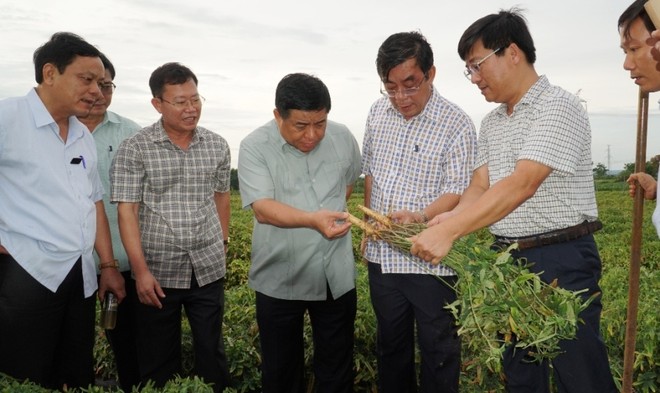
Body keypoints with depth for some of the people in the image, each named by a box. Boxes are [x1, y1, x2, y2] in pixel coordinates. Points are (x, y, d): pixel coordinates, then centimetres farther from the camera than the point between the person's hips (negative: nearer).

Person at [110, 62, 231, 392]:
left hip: (208, 269, 2)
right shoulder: (134, 149, -7)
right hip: (157, 272, -2)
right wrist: (141, 271, -14)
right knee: (158, 359, 13)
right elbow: (126, 211, -10)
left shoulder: (218, 146, 3)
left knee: (211, 352, 13)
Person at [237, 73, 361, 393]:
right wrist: (311, 219, -39)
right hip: (279, 279, -2)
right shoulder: (254, 147, -12)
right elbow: (262, 208, -24)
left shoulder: (343, 138, -2)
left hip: (336, 276, 2)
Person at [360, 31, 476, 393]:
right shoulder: (378, 112, 4)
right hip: (382, 256, 5)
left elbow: (458, 193, -13)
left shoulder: (457, 124, -12)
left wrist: (420, 217, -31)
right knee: (390, 348, 20)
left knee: (438, 351, 11)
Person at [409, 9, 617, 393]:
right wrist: (451, 218, -17)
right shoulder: (491, 123, 12)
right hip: (508, 260, 8)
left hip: (562, 261, -7)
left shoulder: (558, 107, -14)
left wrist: (449, 232, -30)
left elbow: (522, 185, -25)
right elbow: (480, 187, 5)